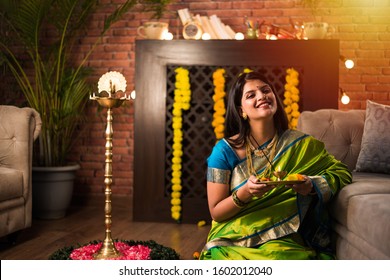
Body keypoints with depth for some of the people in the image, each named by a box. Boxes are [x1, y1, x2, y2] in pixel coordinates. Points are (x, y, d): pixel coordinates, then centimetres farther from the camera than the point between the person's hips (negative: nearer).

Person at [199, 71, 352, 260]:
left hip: (282, 240, 1)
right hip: (232, 242, 0)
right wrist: (245, 193, -20)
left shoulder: (300, 144, 3)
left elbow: (341, 172, 10)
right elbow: (216, 212, 0)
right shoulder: (225, 150, -2)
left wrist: (313, 185, -12)